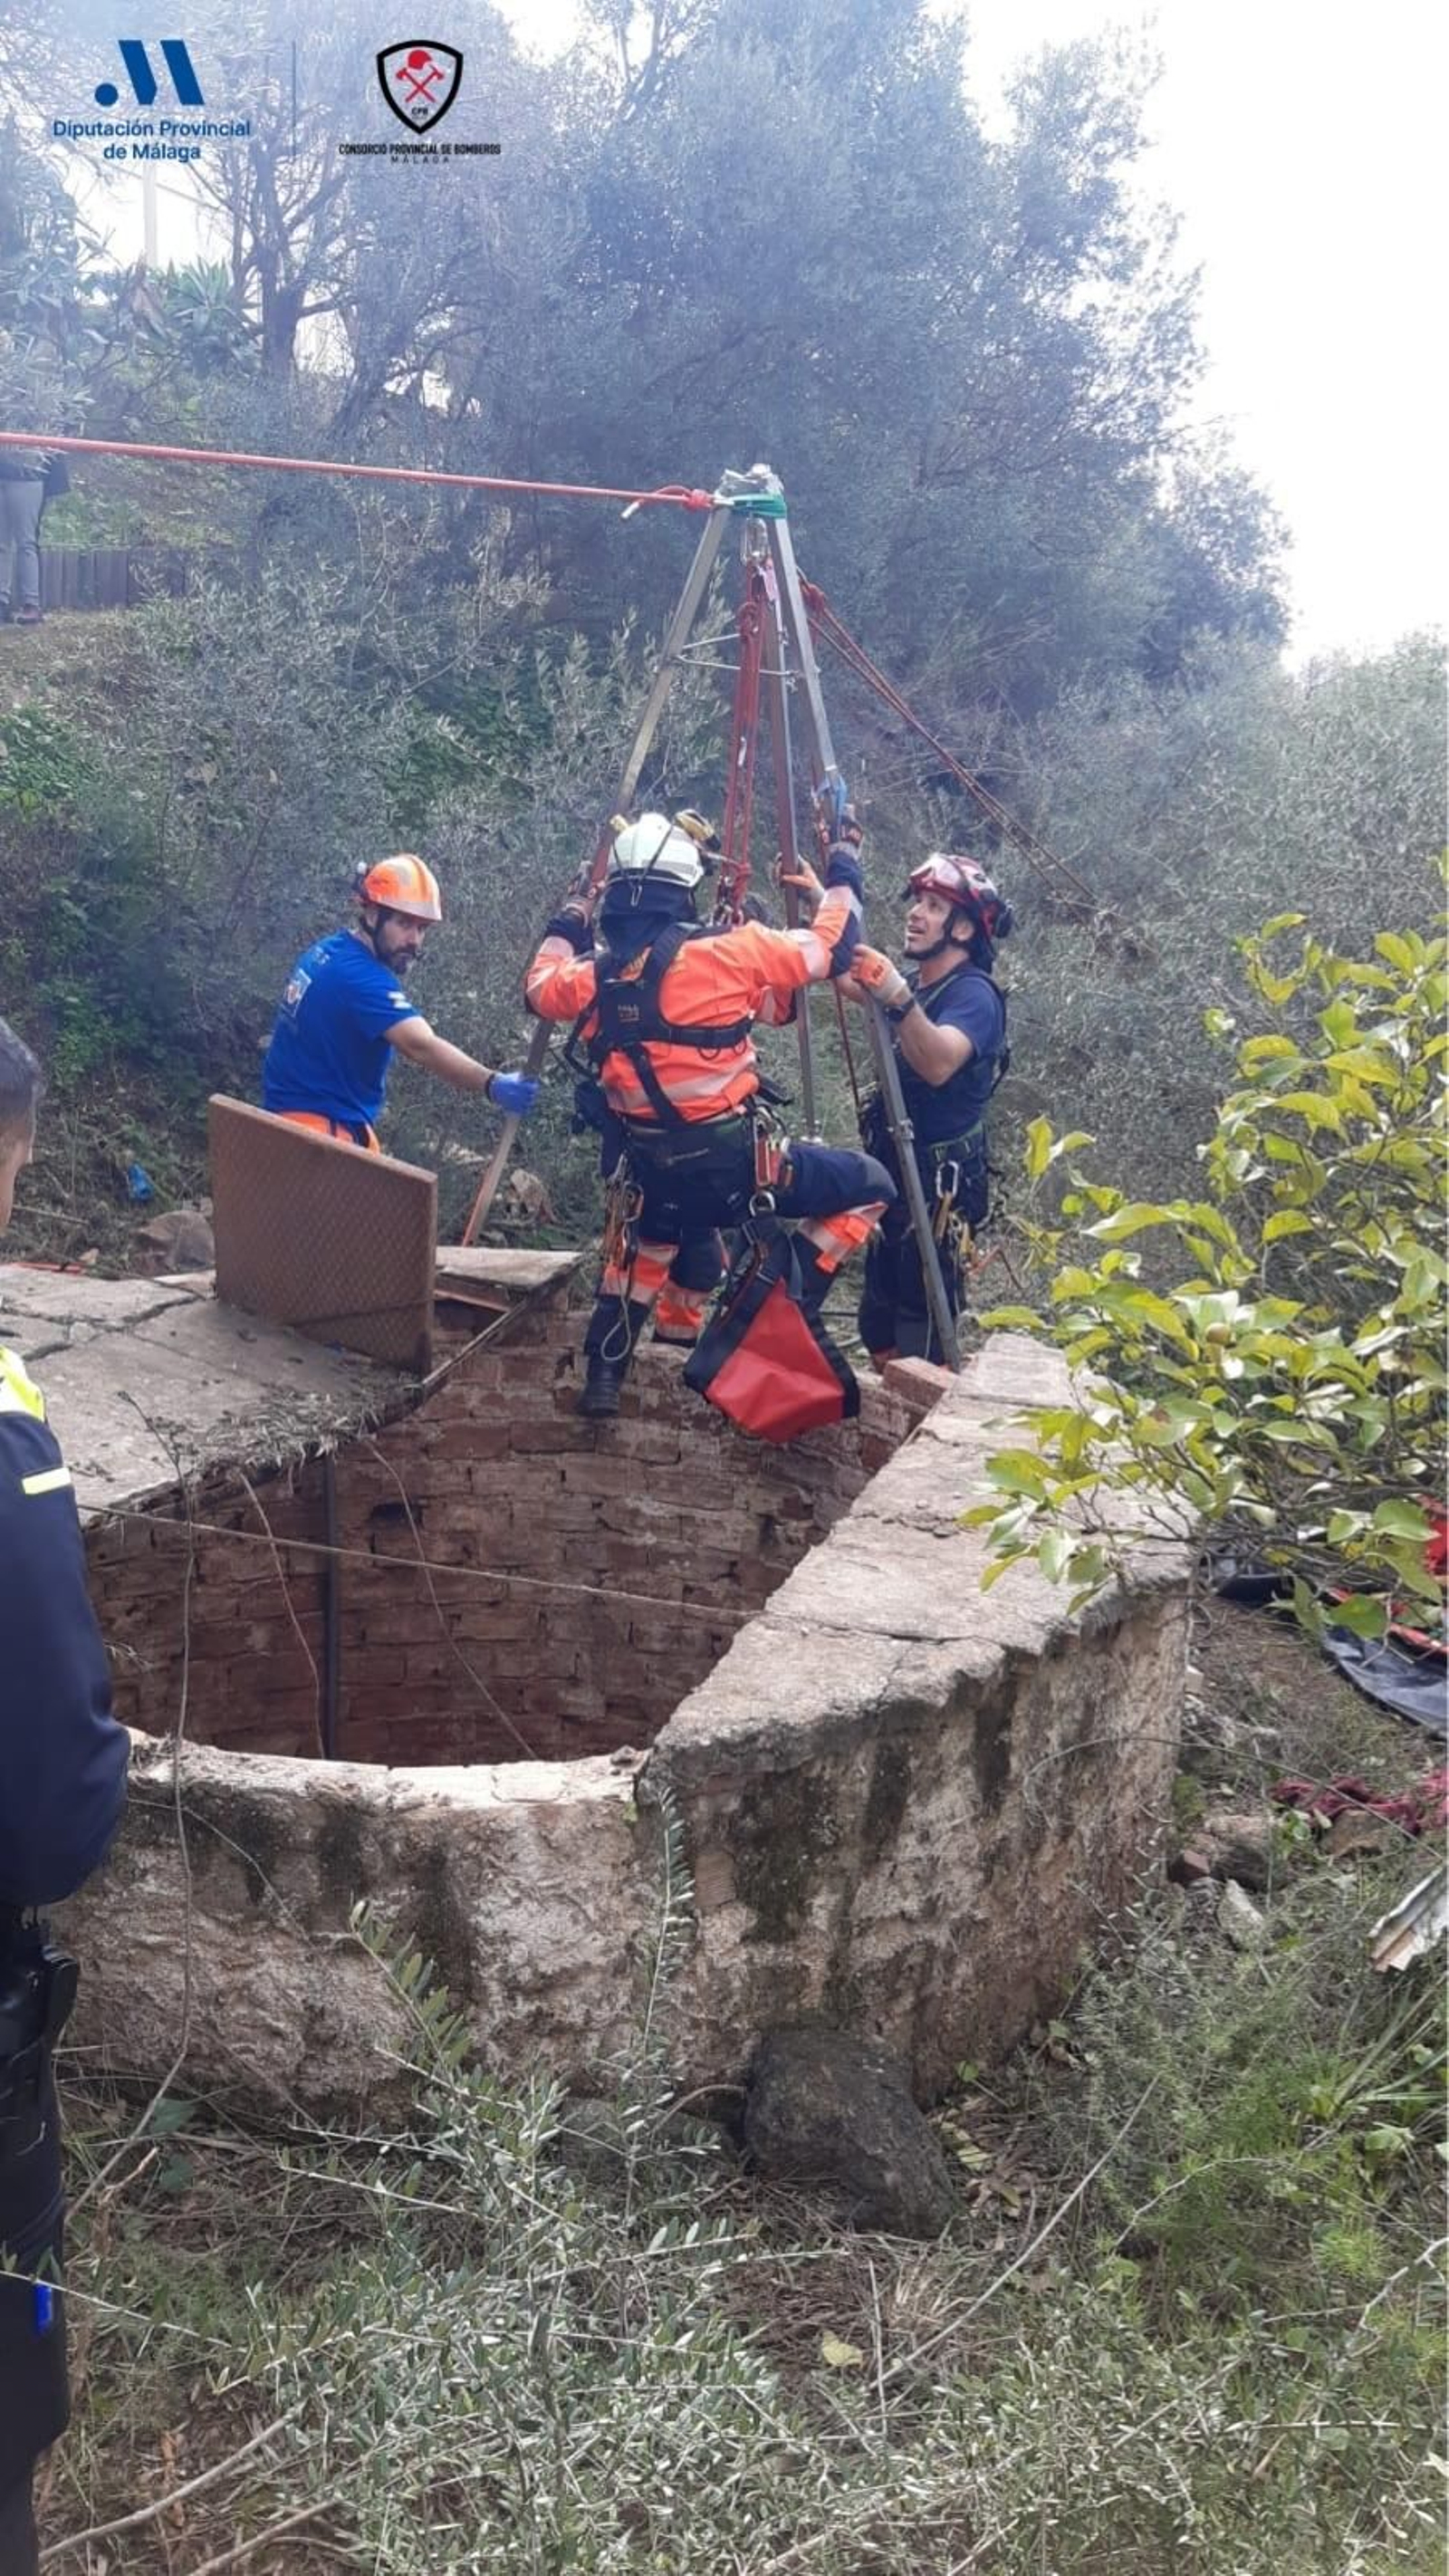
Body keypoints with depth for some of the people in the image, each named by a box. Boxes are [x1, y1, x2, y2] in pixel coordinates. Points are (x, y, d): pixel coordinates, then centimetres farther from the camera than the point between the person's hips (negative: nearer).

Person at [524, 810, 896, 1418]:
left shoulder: (592, 979, 1)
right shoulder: (724, 952, -13)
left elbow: (539, 987, 25)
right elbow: (831, 947, -3)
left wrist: (564, 929, 41)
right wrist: (843, 875, 14)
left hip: (651, 1173, 6)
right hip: (734, 1164, -6)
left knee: (647, 1250, 37)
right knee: (869, 1187, 10)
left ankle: (603, 1378, 29)